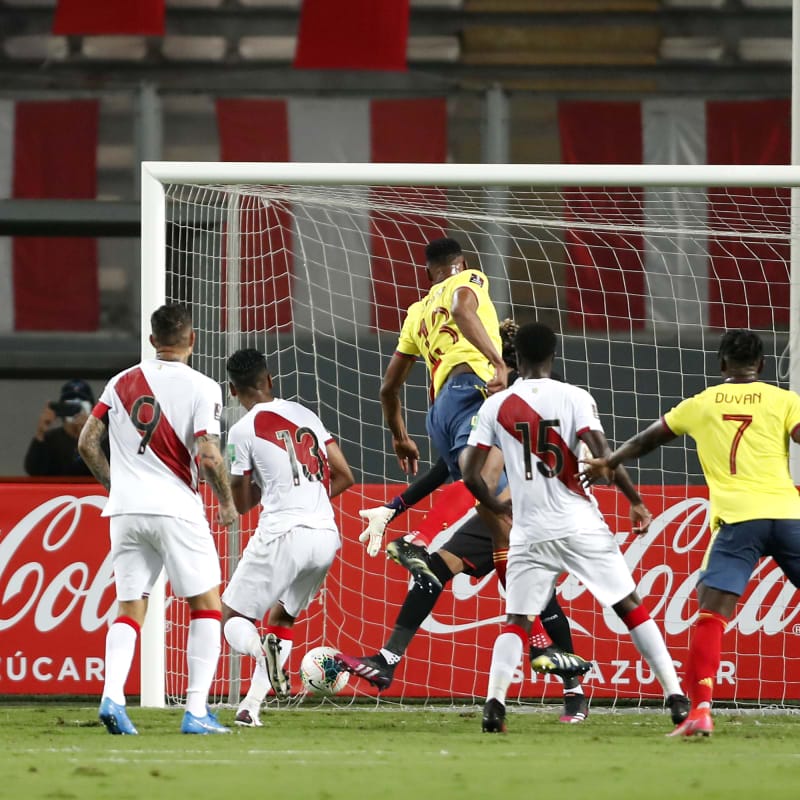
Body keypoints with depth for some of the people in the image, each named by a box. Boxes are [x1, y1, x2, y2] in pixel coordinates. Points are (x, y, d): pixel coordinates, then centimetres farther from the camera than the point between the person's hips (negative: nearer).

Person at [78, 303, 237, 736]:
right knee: (207, 604, 7)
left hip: (125, 510, 4)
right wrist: (227, 503, 3)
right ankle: (196, 710, -2)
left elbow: (87, 443, 9)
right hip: (175, 509, -4)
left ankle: (112, 695, -12)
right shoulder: (201, 388, -6)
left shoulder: (121, 383, 8)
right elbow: (208, 457, -13)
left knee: (129, 609, 10)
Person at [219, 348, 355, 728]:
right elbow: (344, 476, 16)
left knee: (232, 618, 6)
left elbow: (242, 503, 7)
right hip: (326, 536, 6)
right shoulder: (304, 415, 13)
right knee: (282, 618, 24)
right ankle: (251, 707, 14)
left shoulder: (243, 430, -2)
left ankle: (263, 651, -28)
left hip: (282, 534, -6)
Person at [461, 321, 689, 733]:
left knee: (516, 620, 9)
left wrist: (497, 506, 22)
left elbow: (470, 474, 3)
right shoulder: (573, 398, -3)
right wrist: (635, 501, -1)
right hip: (581, 526, -1)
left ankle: (494, 703, -11)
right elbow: (603, 458, -13)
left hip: (530, 533, 1)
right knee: (632, 607, 7)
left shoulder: (495, 406, 3)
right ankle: (676, 697, 1)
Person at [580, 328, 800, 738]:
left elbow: (648, 438, 31)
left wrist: (609, 462, 46)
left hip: (737, 519, -1)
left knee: (711, 612, -6)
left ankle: (701, 710, -19)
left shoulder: (701, 404, 17)